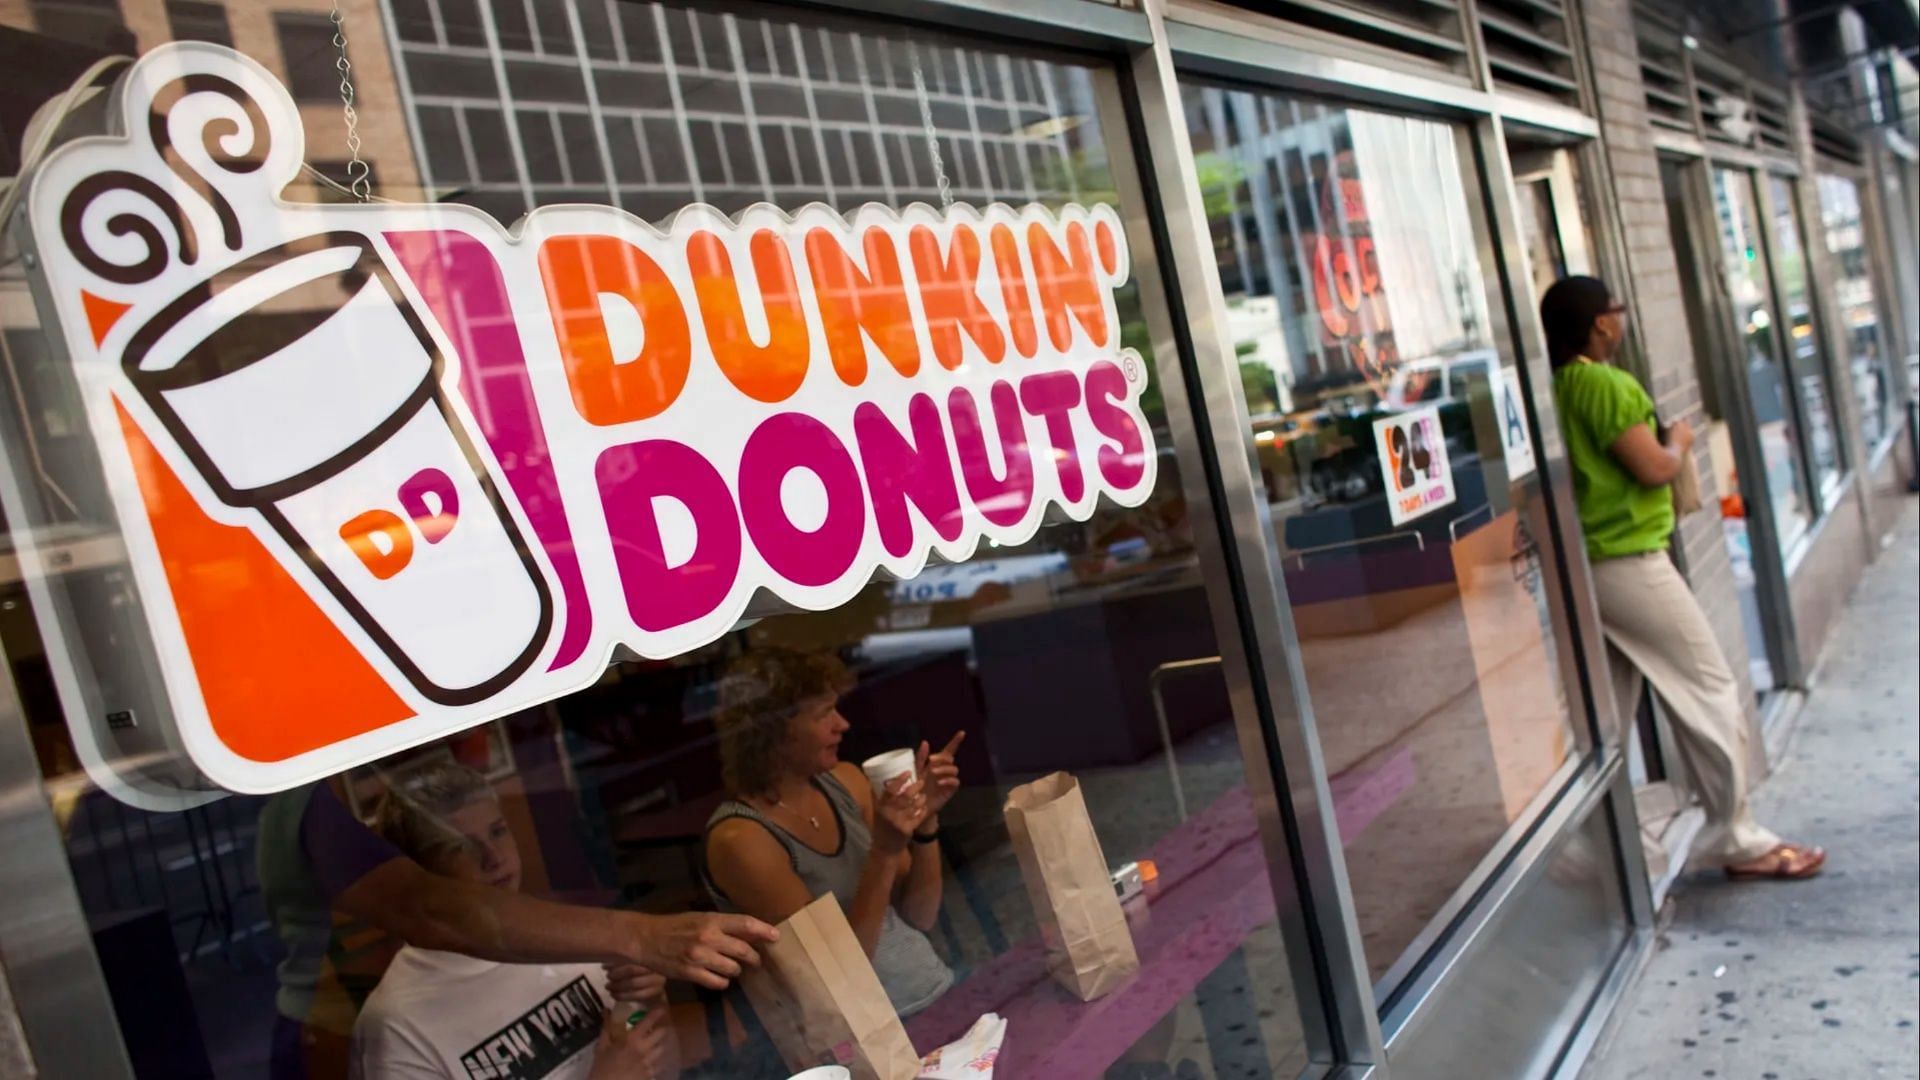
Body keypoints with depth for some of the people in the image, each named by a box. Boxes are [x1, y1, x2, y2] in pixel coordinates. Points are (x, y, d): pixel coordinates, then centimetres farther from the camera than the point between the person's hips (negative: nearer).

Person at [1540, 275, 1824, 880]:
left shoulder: (1553, 391, 10)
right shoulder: (1608, 385, -14)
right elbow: (1654, 468, -17)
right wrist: (1679, 441, 2)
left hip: (1583, 567, 8)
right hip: (1628, 562, -8)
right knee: (1709, 691, 2)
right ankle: (1739, 841, 8)